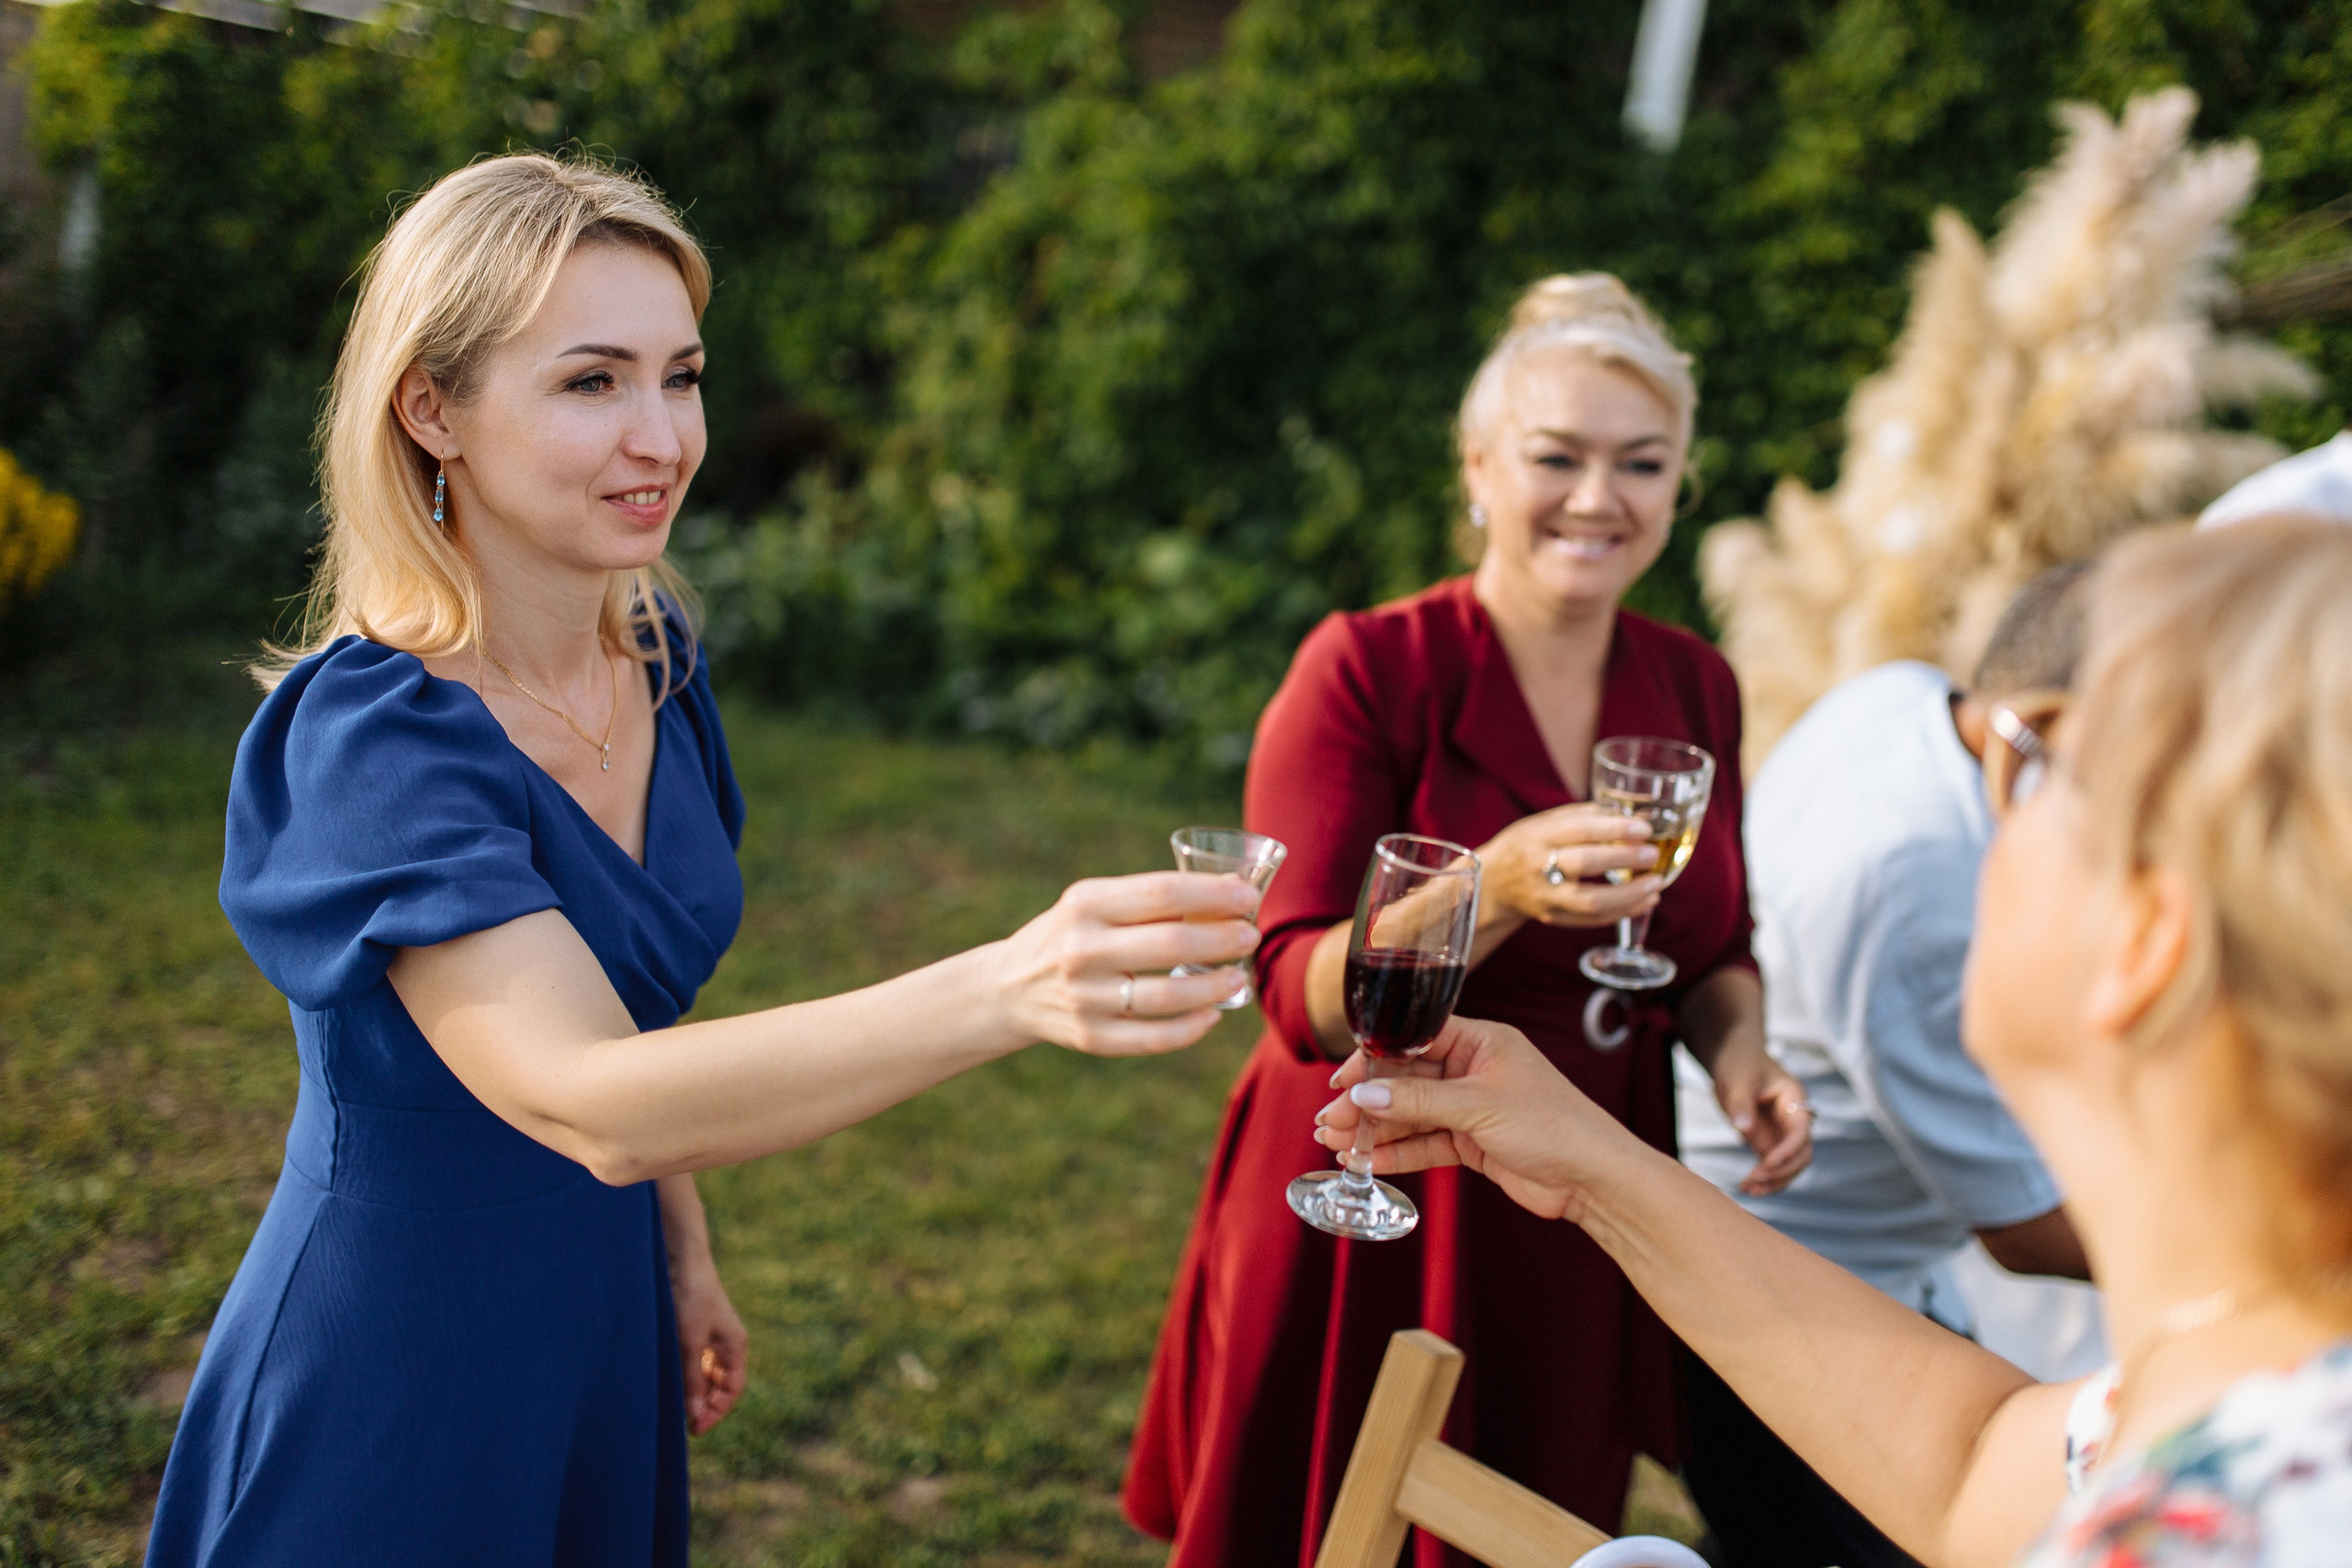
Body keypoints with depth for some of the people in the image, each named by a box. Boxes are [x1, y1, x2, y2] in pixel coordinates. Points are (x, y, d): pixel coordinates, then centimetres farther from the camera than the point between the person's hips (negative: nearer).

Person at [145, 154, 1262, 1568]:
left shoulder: (657, 656, -3)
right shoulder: (371, 735, -26)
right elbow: (590, 1102, -39)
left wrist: (685, 1255, 11)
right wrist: (1006, 990, -50)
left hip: (601, 1342, 6)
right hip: (384, 1395, -6)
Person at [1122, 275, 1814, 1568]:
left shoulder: (1694, 689, 3)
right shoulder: (1366, 672, -13)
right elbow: (1305, 1002, -19)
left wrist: (1738, 1056, -6)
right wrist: (1498, 888, -34)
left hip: (1577, 1238, 5)